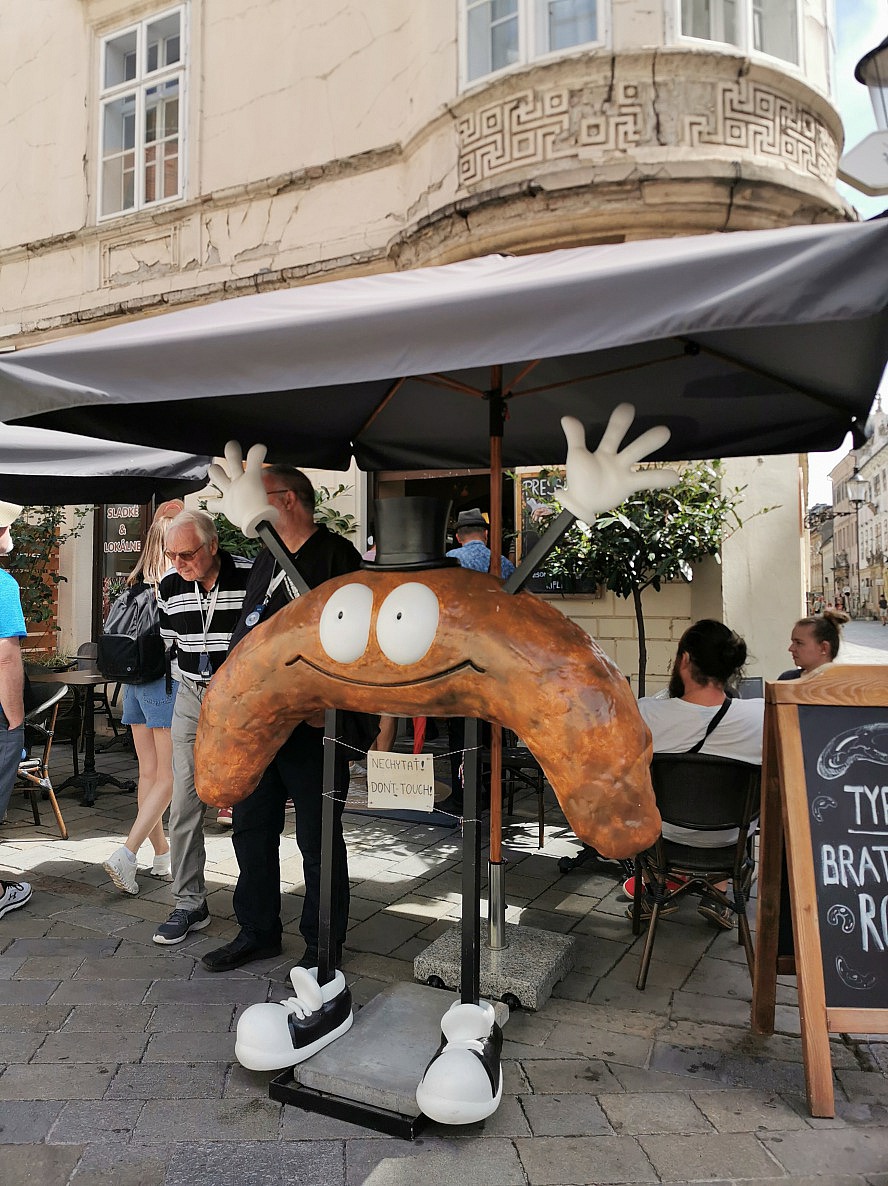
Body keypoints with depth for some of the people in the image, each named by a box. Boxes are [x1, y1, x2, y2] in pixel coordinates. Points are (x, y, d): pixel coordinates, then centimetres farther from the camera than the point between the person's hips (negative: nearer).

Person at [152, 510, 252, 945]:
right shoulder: (169, 587, 2)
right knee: (184, 806, 2)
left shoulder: (252, 577, -14)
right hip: (191, 698, 4)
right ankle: (189, 904, 15)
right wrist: (190, 684, 16)